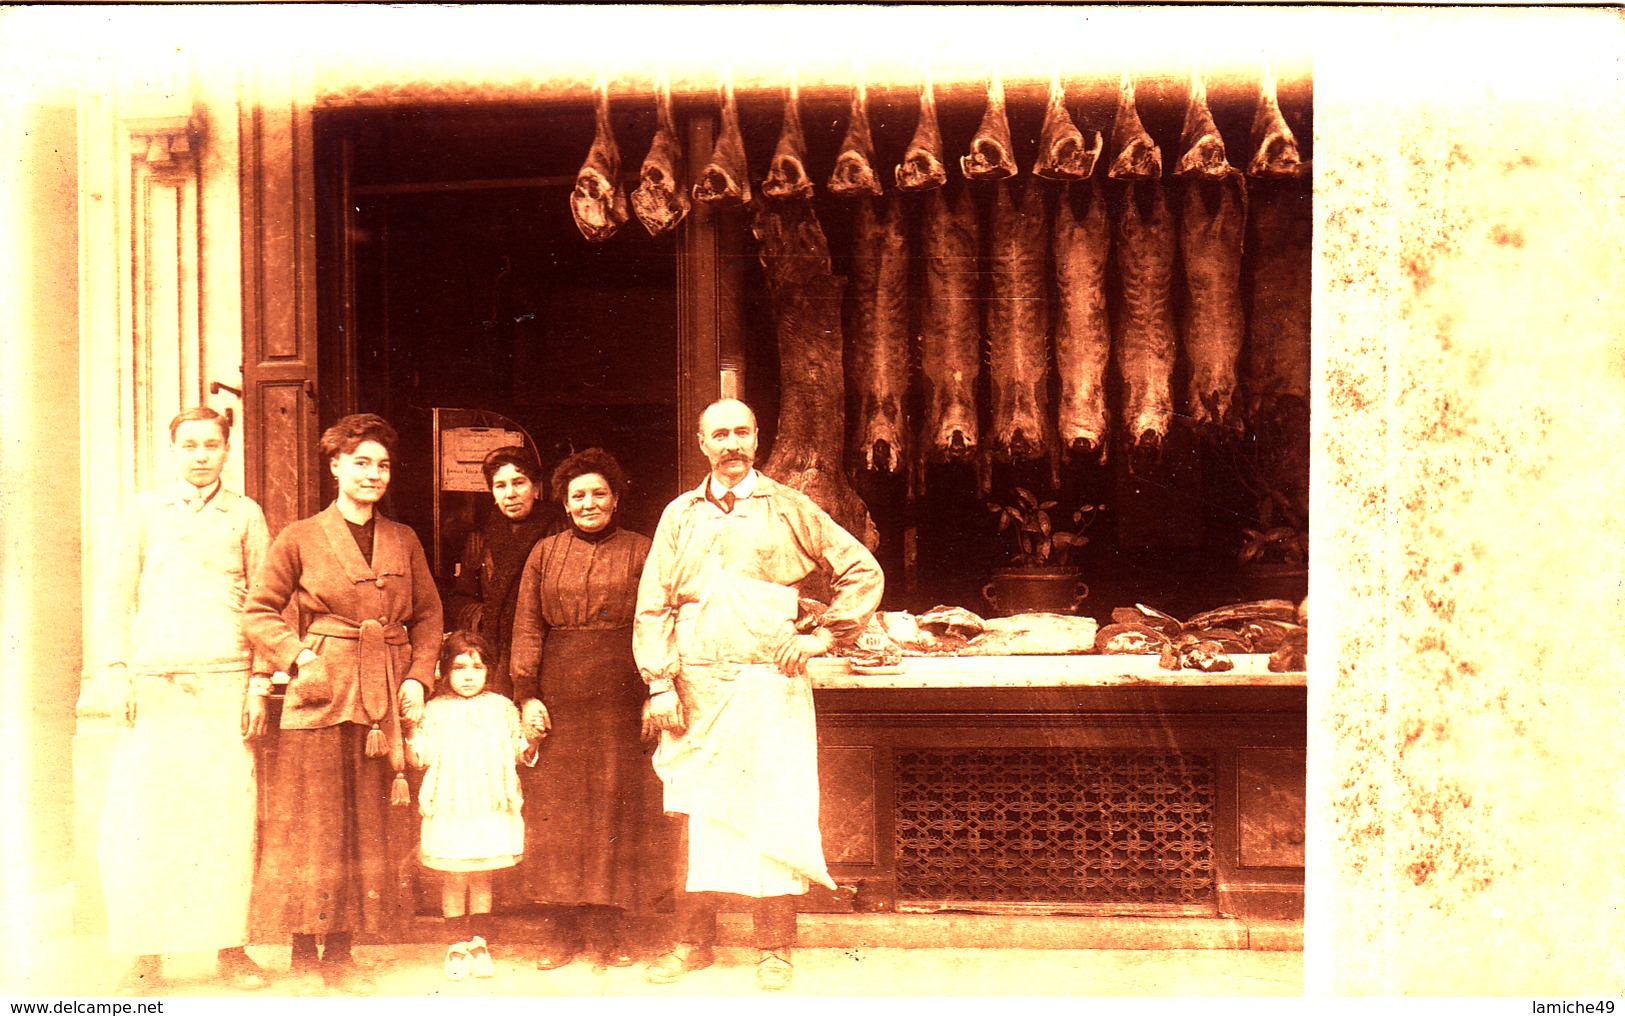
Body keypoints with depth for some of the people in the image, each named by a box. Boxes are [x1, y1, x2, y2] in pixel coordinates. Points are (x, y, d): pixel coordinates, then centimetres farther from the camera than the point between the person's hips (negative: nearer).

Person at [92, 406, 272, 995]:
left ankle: (230, 945, 7)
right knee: (142, 819, -3)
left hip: (225, 682, 0)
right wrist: (117, 672, 0)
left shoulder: (245, 515, 11)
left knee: (227, 815, -2)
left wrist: (261, 684, 1)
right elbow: (118, 595, 11)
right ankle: (147, 955, 6)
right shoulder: (145, 511, 12)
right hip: (153, 683, 0)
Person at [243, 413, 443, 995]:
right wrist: (298, 658, -11)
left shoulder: (404, 542, 12)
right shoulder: (299, 539, 2)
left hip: (382, 703, 4)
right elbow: (259, 613, 3)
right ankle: (304, 958, 11)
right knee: (312, 831, -1)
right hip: (319, 701, -3)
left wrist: (418, 677, 2)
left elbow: (427, 616, 15)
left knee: (368, 830, 6)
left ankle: (341, 954, 17)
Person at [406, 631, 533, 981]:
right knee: (453, 879, 3)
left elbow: (517, 751, 11)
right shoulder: (435, 711, 3)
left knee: (482, 877, 9)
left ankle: (479, 943, 20)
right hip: (448, 809, -1)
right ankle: (457, 944, 17)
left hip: (491, 808, 1)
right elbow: (418, 756, 1)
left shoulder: (501, 707, 7)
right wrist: (411, 728, -14)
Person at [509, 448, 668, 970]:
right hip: (559, 696, 2)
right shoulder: (545, 554, 12)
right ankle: (566, 927, 12)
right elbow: (527, 627, 8)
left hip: (620, 694, -2)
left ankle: (608, 928, 9)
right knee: (557, 807, 3)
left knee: (617, 805, 0)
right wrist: (527, 694, -2)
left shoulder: (640, 551, 6)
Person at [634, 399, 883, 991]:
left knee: (772, 816, -2)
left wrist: (822, 637, 1)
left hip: (769, 683, -2)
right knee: (693, 815, 6)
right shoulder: (679, 515, 13)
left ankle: (775, 952, 9)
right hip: (696, 691, 3)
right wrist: (660, 683, 1)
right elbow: (653, 604, 10)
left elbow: (862, 572, 9)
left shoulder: (789, 510, 6)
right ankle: (694, 942, 19)